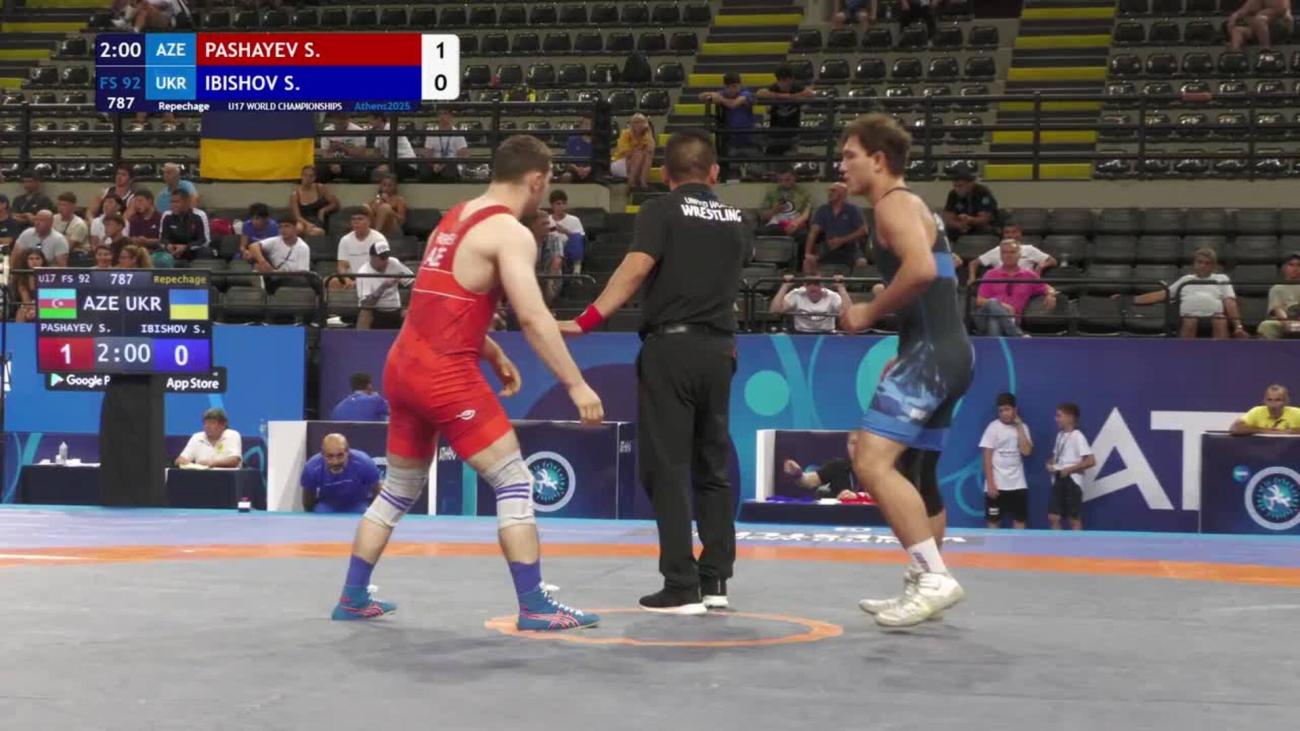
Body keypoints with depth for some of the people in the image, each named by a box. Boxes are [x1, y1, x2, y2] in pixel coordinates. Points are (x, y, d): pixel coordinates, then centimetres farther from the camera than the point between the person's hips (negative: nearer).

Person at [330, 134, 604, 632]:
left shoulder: (455, 218, 17)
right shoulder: (510, 233, -9)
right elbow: (533, 318, -19)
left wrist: (495, 356, 26)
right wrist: (576, 385, -19)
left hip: (404, 366, 9)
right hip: (446, 373, -9)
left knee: (399, 490, 20)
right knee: (514, 483, -3)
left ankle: (352, 599, 25)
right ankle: (534, 608, -5)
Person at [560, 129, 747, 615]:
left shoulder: (661, 211, -3)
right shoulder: (735, 221, 13)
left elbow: (637, 268, -18)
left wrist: (589, 319, -22)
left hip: (671, 344, -5)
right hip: (719, 348, 5)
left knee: (667, 469, -2)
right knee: (712, 467, 14)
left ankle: (682, 587, -4)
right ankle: (715, 579, 16)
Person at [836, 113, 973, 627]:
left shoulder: (895, 204, -8)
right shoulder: (909, 206, 23)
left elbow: (921, 269, -26)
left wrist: (869, 313, -14)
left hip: (932, 352, -11)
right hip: (944, 352, 11)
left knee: (872, 462, -20)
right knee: (916, 474, 19)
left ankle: (934, 577, -23)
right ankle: (924, 584, 28)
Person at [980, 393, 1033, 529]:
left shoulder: (1022, 427, 5)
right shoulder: (993, 427, -5)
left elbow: (1026, 451, -8)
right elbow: (987, 457, -7)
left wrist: (1019, 426, -8)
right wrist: (990, 482, -13)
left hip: (1018, 484, 3)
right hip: (997, 484, -3)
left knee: (1020, 520, 5)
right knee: (994, 521, 1)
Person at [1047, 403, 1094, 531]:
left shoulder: (1077, 436, -12)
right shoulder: (1060, 435, 12)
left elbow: (1091, 461, -18)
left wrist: (1069, 469, -17)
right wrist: (1050, 463, 2)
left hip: (1072, 480, -8)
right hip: (1058, 479, 8)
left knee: (1075, 519, 0)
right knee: (1053, 517, 4)